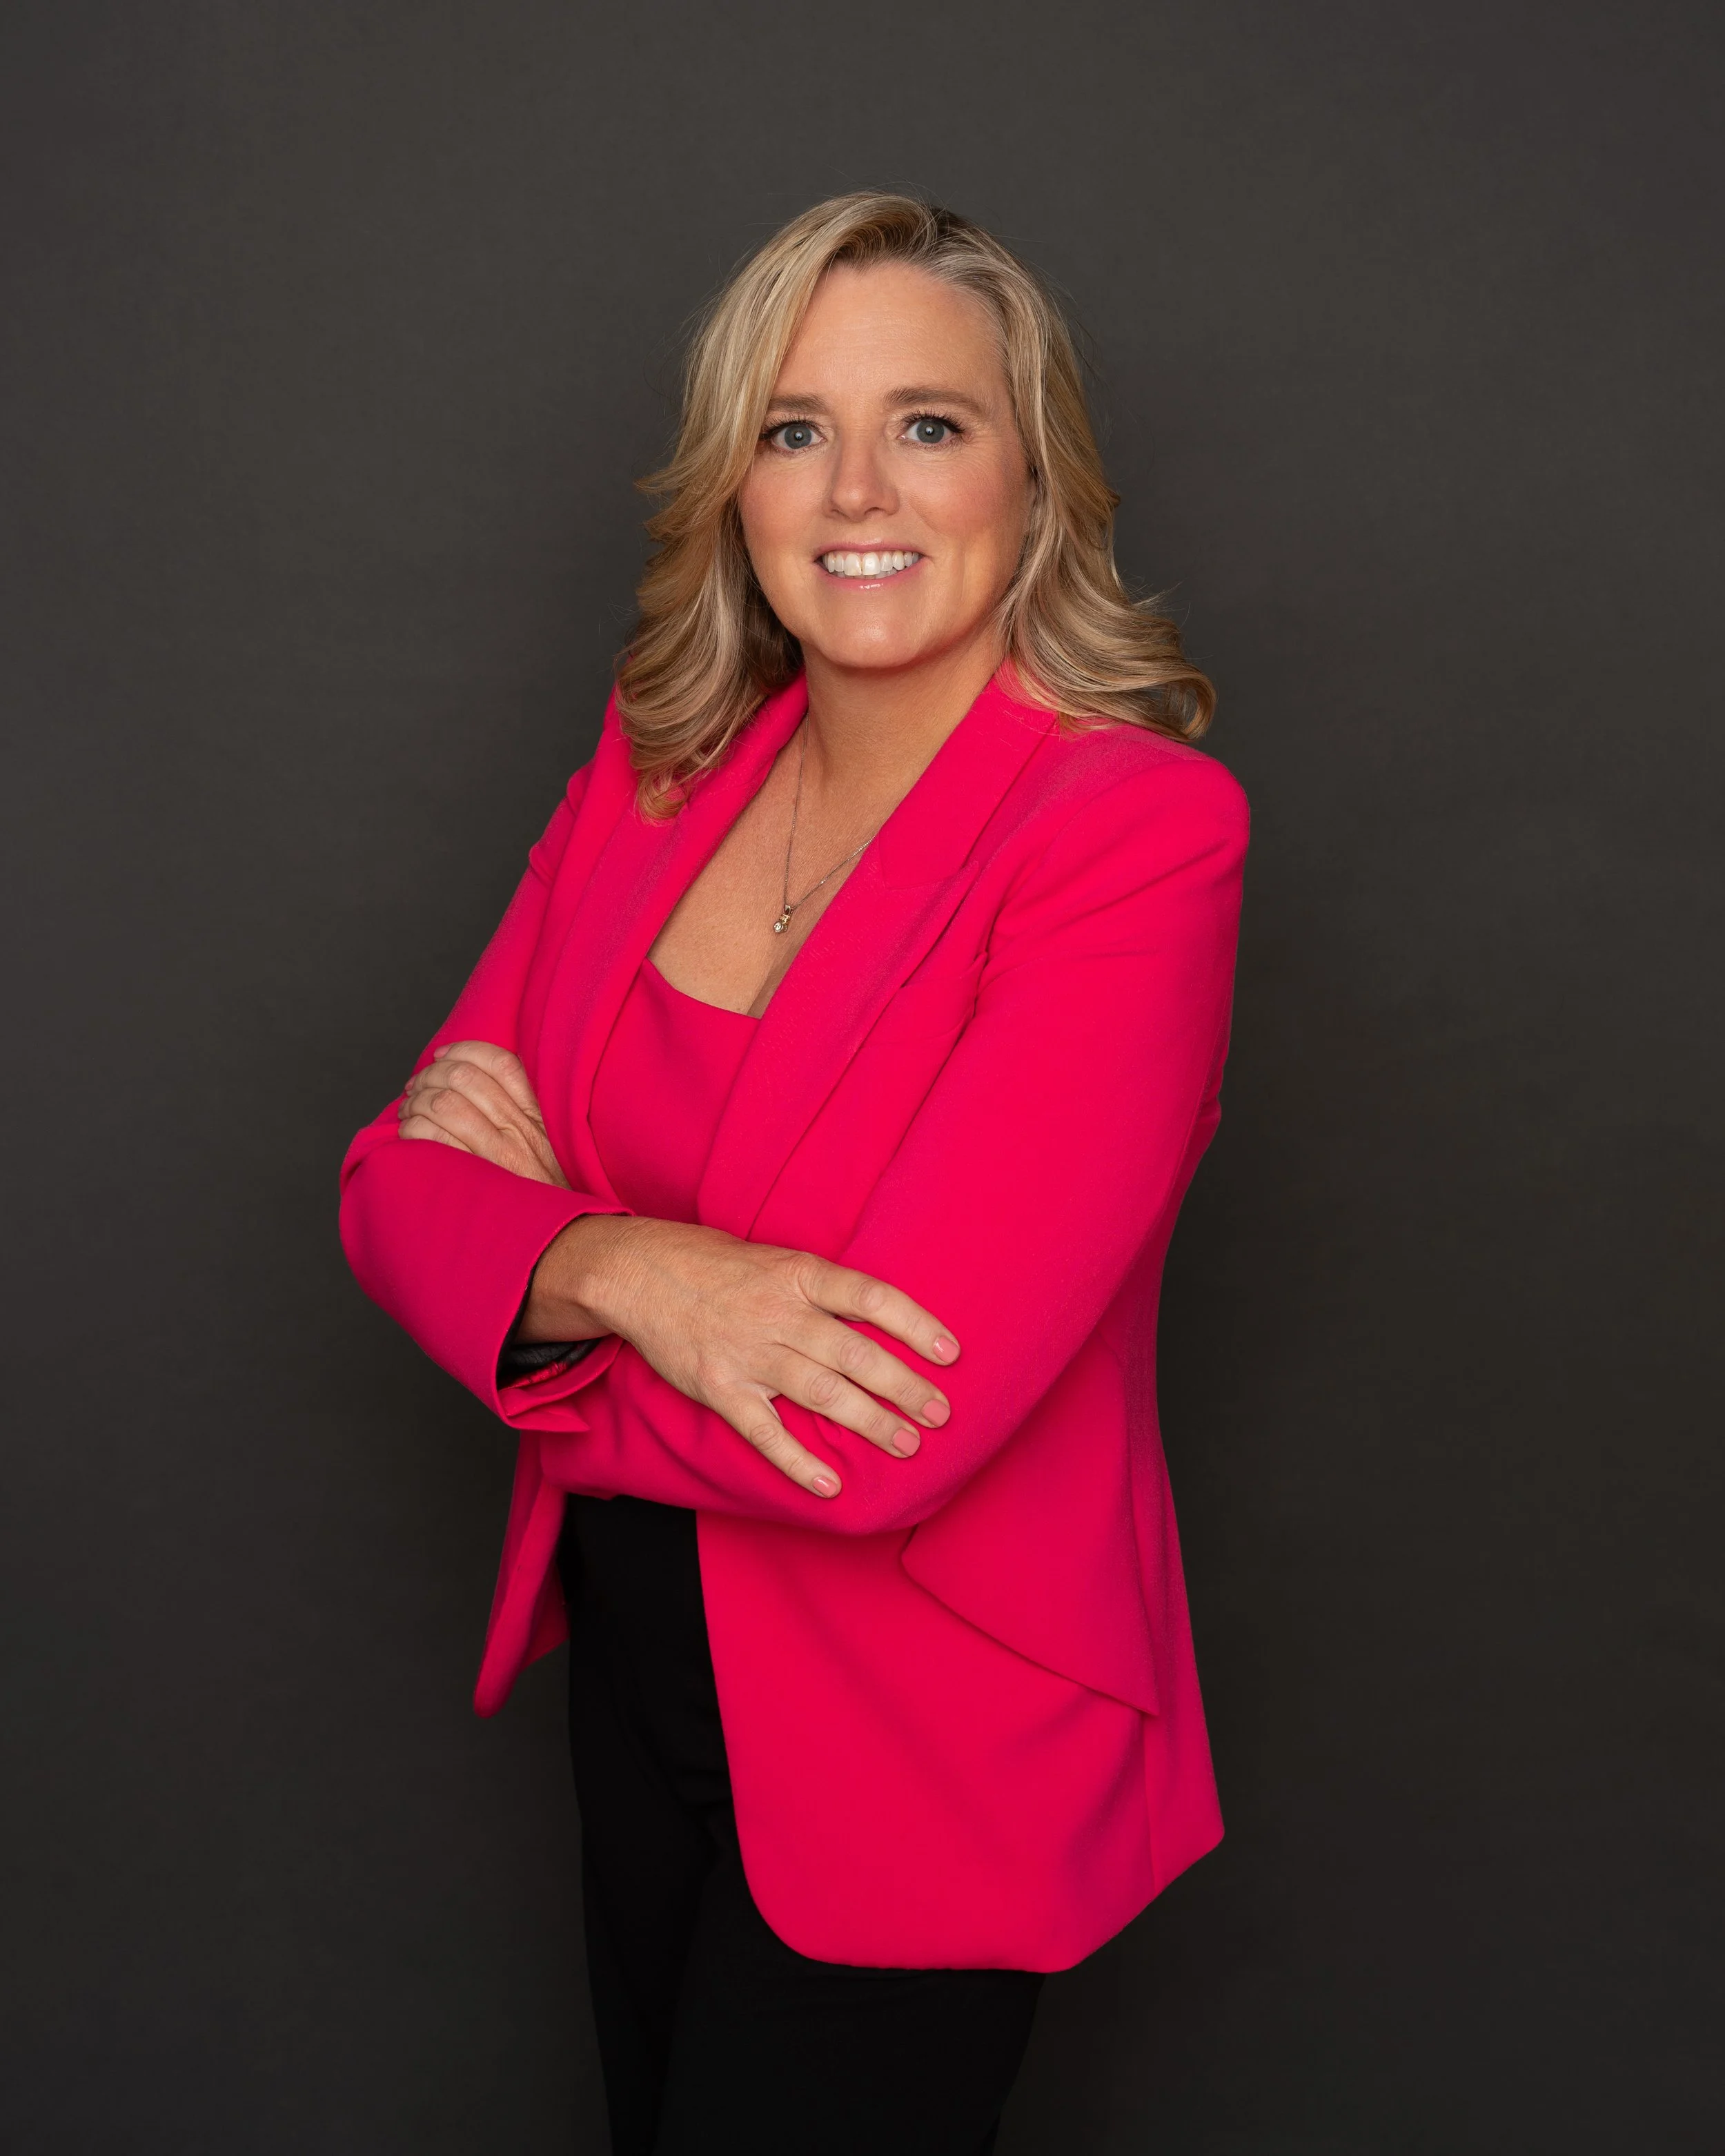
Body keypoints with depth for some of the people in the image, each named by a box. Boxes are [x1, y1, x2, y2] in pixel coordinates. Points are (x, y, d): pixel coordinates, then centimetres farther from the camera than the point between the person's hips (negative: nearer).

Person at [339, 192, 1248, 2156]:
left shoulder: (1138, 831, -23)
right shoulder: (656, 769, -2)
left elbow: (879, 1431, -29)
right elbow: (398, 1180, -4)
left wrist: (543, 1211, -13)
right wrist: (625, 1272, -26)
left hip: (924, 1735, -6)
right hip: (634, 1645, 6)